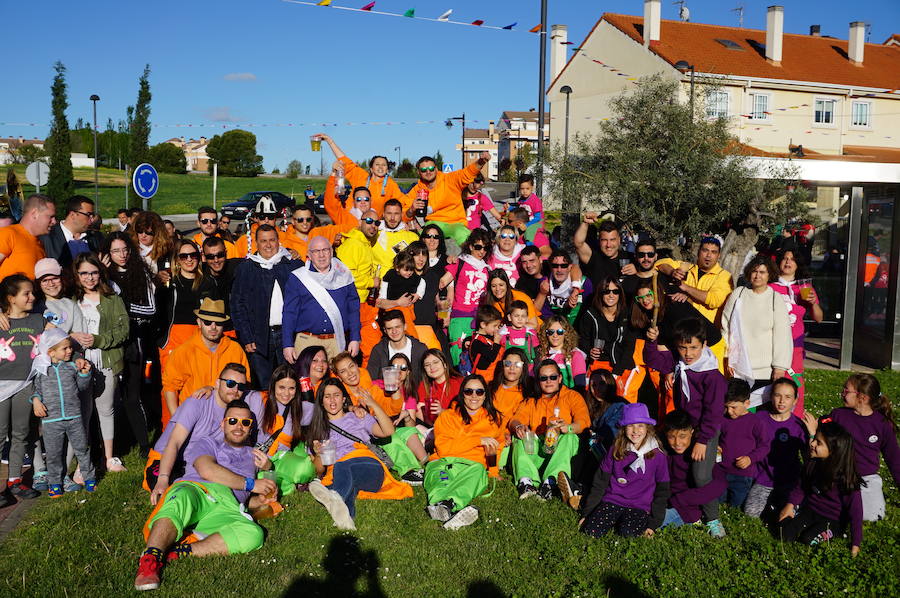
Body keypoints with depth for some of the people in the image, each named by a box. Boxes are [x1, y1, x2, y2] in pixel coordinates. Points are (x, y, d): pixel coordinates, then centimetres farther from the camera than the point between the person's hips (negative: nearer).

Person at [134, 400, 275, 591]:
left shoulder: (254, 456, 37)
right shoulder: (208, 444, 25)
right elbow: (207, 471, 3)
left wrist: (259, 500, 14)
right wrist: (250, 484, 4)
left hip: (226, 509, 2)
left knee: (253, 534, -34)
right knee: (182, 498, -42)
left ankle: (178, 552, -41)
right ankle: (150, 559, -54)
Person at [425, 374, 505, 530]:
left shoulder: (492, 418, 24)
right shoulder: (447, 416, 16)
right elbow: (443, 448, -1)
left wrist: (492, 454, 8)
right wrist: (479, 440, -4)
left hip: (472, 465, 1)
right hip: (442, 464, 0)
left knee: (478, 470, -37)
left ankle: (443, 506, -60)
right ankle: (454, 510, -67)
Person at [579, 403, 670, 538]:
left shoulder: (658, 456, -2)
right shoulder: (615, 451, 4)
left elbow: (662, 492, 4)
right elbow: (599, 483, 8)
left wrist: (653, 524, -2)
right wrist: (586, 513, 6)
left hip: (639, 507, -2)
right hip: (611, 501, 2)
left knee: (628, 533, -31)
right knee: (591, 532, -22)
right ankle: (615, 521, 6)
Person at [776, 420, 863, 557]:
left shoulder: (845, 478, -26)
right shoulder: (813, 464, -10)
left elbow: (855, 510, -21)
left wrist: (856, 543, -18)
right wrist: (791, 504, -7)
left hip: (833, 519, -4)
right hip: (810, 508, 4)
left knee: (808, 539, -26)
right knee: (784, 534, -14)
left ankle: (830, 533, 3)